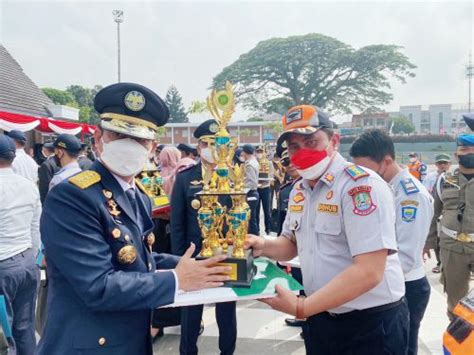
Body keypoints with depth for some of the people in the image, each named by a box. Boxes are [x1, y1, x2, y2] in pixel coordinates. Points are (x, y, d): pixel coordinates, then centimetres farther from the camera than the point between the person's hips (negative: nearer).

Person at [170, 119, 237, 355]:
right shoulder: (184, 178, -3)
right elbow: (177, 224, -3)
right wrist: (179, 260, -5)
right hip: (194, 256, 0)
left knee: (227, 312, 16)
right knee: (190, 314, 14)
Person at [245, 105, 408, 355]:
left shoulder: (362, 185, -21)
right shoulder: (299, 190, 4)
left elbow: (369, 272, -26)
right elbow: (292, 243, 17)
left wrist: (302, 308, -26)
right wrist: (263, 247, -4)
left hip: (371, 324, -7)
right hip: (320, 318, 7)